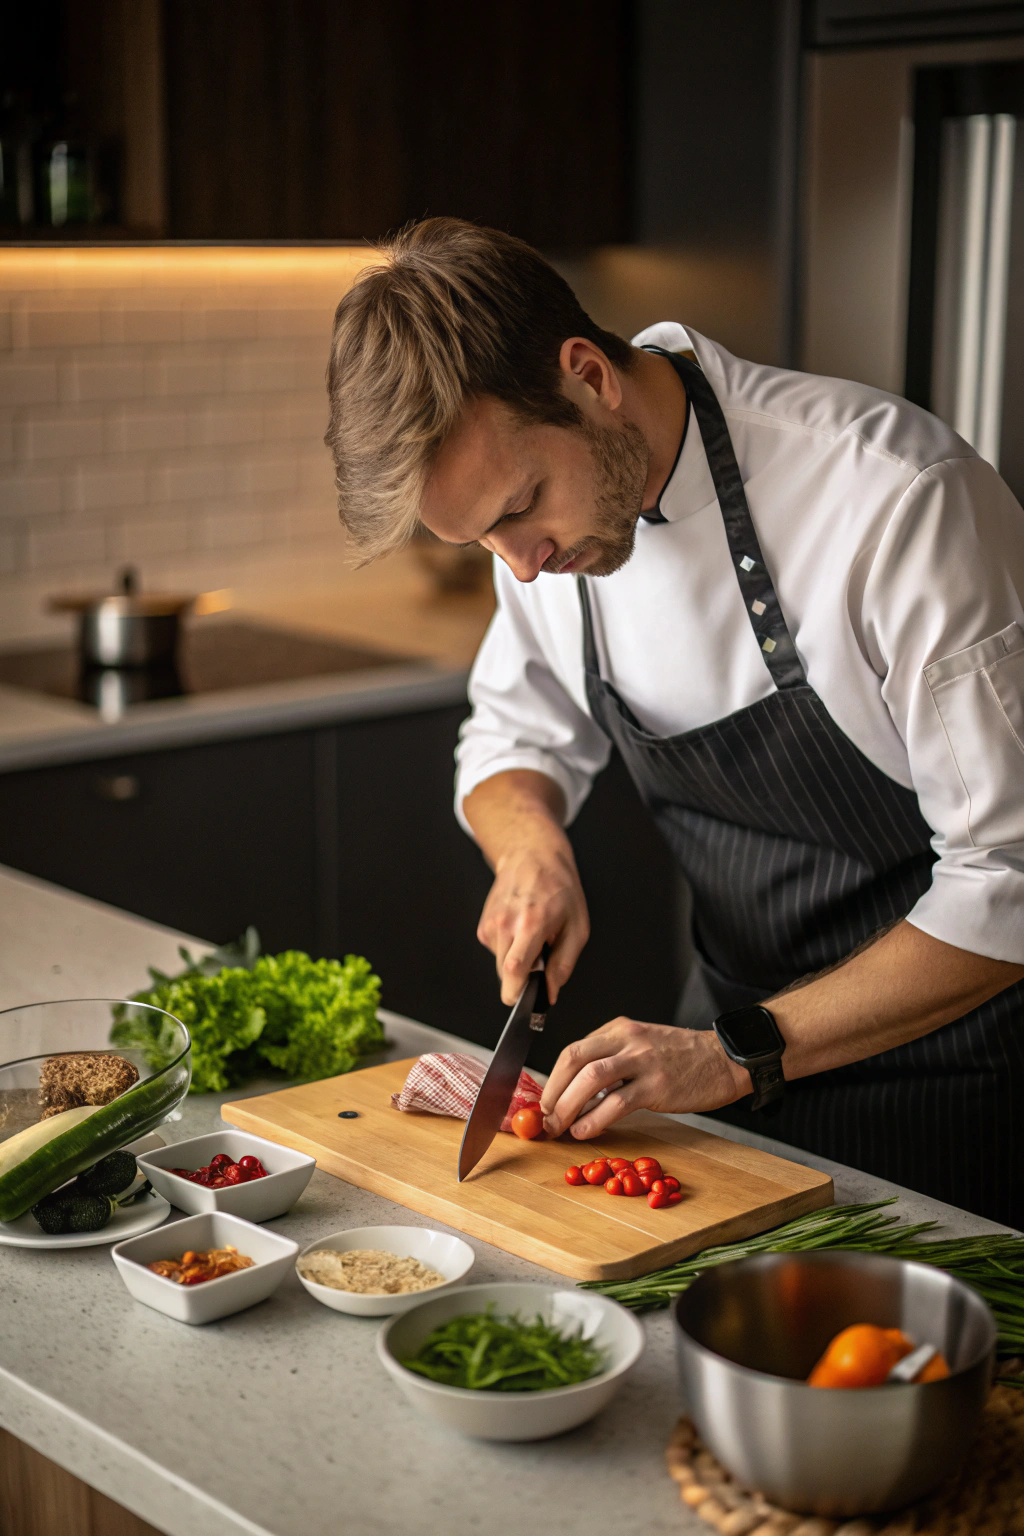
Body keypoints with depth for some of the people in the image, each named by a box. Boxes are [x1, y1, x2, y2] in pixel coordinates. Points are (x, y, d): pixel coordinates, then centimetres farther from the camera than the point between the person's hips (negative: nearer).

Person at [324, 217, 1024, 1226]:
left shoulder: (900, 501, -29)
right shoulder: (543, 484, -8)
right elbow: (514, 739, 9)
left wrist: (742, 1055, -26)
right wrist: (531, 851, -13)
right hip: (739, 1059, 6)